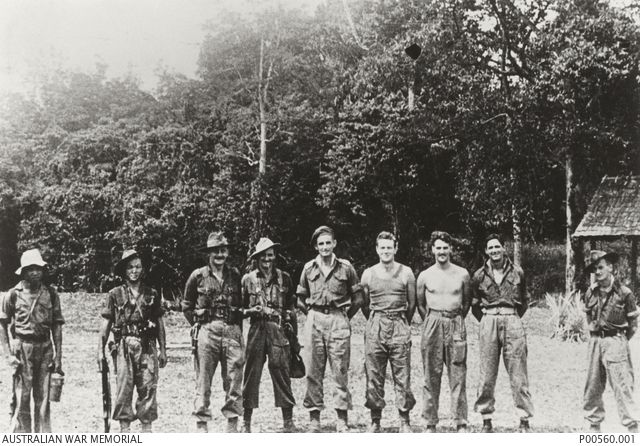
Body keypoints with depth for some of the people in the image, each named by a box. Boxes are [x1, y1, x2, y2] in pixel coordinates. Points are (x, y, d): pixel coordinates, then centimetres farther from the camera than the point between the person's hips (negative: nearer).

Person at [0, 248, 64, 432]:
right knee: (21, 399, -3)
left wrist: (58, 355, 3)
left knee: (43, 399, 6)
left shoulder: (50, 294, 6)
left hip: (45, 348, 3)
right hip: (22, 348, -3)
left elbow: (56, 326, 9)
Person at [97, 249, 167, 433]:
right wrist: (100, 350, 1)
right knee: (124, 388, -3)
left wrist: (163, 350, 10)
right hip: (124, 347, -2)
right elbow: (106, 324, 7)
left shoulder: (152, 294, 11)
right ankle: (124, 428, 3)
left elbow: (160, 324, 14)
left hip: (147, 347, 2)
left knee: (149, 388, -1)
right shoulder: (115, 295, 6)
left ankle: (147, 427, 6)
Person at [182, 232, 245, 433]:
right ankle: (202, 424, 5)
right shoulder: (198, 276, 4)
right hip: (207, 332, -2)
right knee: (203, 381, 0)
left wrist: (238, 329, 9)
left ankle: (232, 422, 9)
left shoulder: (235, 276, 10)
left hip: (232, 331, 2)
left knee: (234, 380, 1)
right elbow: (187, 306, 13)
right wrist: (197, 324, 4)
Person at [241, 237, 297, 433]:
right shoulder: (248, 279, 6)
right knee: (251, 374, 0)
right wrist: (251, 310, -10)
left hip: (278, 330, 0)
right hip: (256, 330, 0)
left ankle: (288, 421, 6)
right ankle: (246, 422, 8)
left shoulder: (284, 278, 9)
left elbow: (291, 306, 13)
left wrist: (291, 329, 6)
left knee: (281, 373, -1)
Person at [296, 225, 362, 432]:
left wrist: (345, 317, 7)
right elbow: (301, 298, 19)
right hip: (314, 320, 2)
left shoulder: (345, 267, 2)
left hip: (338, 321, -2)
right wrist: (311, 314, 10)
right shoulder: (309, 268, 8)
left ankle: (342, 419, 3)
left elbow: (357, 298, 9)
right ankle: (314, 418, 8)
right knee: (313, 371, 2)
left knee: (340, 371, -2)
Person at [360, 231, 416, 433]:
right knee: (374, 376, 2)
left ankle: (404, 420, 5)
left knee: (402, 376, -2)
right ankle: (375, 420, 10)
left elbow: (412, 303, 11)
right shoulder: (368, 274, 7)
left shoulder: (406, 273, 3)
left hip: (399, 327, -1)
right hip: (374, 327, 1)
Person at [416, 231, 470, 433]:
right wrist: (431, 322, 8)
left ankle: (461, 423, 2)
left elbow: (467, 301, 15)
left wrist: (457, 320, 10)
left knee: (458, 376, -2)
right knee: (431, 375, 1)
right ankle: (431, 423, 7)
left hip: (456, 324, 0)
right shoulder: (425, 276, 5)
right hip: (432, 323, 0)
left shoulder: (462, 274, 6)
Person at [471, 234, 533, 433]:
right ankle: (486, 420, 8)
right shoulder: (479, 275, 7)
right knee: (487, 375, 1)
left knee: (518, 374, -2)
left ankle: (524, 420, 1)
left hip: (512, 321, 0)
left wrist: (514, 319, 12)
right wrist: (486, 320, 11)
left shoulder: (517, 272, 7)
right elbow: (475, 304, 17)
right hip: (488, 321, 1)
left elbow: (523, 301, 18)